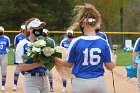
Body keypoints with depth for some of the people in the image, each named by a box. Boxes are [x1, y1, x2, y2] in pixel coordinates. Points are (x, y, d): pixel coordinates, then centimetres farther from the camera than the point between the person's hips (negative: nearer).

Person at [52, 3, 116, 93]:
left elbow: (69, 64, 3)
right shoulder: (103, 43, -5)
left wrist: (55, 58, 20)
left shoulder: (76, 42, -8)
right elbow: (110, 66, 0)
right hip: (99, 82, 1)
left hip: (81, 83, -1)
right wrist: (114, 58, 23)